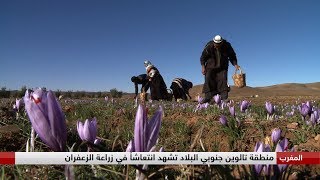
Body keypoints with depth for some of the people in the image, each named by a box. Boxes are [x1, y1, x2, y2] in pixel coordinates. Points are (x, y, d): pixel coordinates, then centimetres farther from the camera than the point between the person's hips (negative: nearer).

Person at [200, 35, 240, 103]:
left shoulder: (227, 46, -13)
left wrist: (235, 64, -12)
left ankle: (224, 98, -9)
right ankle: (207, 97, -13)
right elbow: (203, 57, -5)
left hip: (222, 67, 1)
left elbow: (232, 56, 1)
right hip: (211, 67, -1)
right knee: (208, 80, -13)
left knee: (223, 80, -11)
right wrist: (203, 66, -13)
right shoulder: (209, 46, -18)